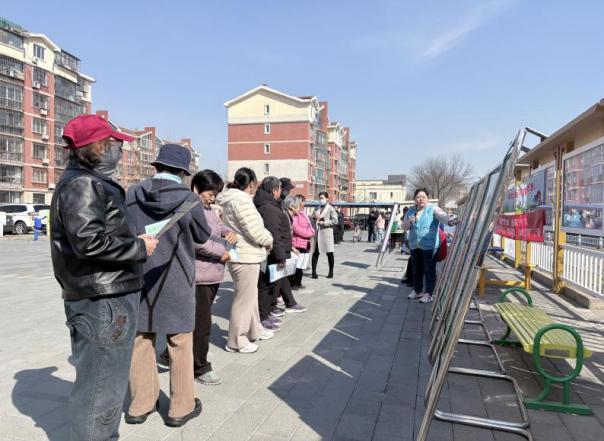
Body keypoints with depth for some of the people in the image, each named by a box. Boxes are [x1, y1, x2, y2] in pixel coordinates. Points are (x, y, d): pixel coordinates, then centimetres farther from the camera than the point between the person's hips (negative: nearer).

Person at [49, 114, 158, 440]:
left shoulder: (92, 183, 18)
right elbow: (89, 241, -26)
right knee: (100, 388, 0)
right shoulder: (82, 184, -15)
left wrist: (134, 241, 8)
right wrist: (140, 248, -16)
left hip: (109, 297, 11)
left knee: (108, 382, 22)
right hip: (102, 302, -11)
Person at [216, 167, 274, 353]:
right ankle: (236, 341, 12)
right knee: (244, 299, 1)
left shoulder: (231, 199, 12)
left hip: (241, 254, 10)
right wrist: (269, 240, -4)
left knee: (250, 296, 22)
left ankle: (255, 331, 37)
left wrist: (265, 237, 6)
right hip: (246, 257, -10)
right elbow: (255, 231, -23)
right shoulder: (242, 200, -20)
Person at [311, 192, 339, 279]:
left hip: (326, 233, -5)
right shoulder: (316, 208, 16)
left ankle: (331, 272, 13)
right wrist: (314, 217, -2)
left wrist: (323, 222, -15)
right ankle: (314, 272, 7)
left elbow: (335, 221, -9)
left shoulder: (331, 209, -1)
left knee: (329, 253, 4)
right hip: (316, 233, 5)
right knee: (315, 253, 3)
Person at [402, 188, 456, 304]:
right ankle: (417, 291, 30)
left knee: (429, 270, -2)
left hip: (429, 246, -6)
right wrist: (410, 222, -10)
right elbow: (404, 226, 12)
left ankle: (428, 294, 7)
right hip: (414, 246, 6)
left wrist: (450, 221, -47)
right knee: (416, 270, 16)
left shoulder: (432, 208, -7)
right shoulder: (411, 211, 9)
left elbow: (442, 215, -26)